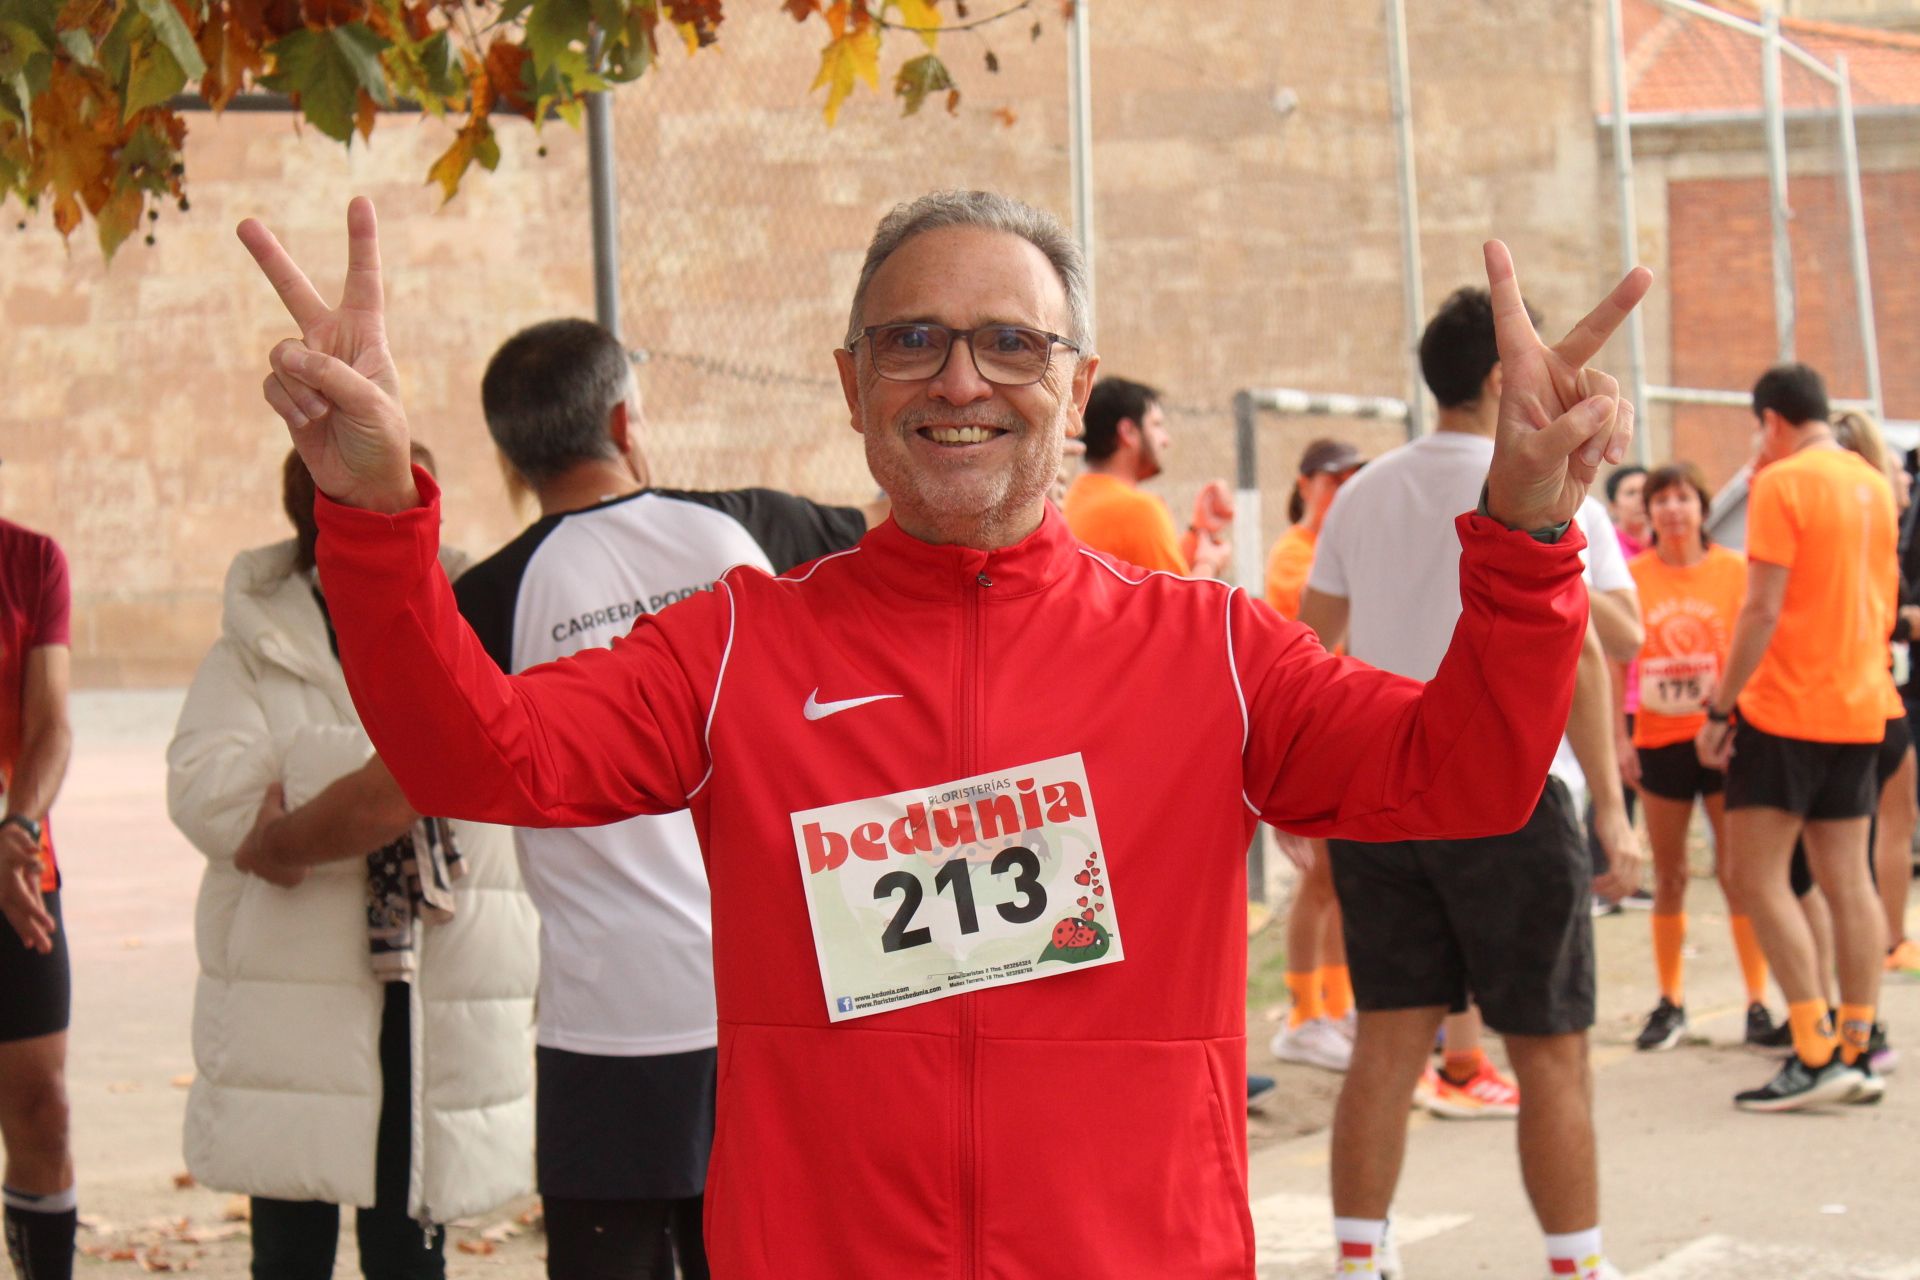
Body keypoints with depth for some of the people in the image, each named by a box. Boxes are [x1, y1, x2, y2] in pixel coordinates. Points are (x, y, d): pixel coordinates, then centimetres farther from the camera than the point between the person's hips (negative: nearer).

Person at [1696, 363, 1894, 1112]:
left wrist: (1719, 709, -14)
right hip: (1860, 709, 8)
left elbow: (1763, 608, -18)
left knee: (1760, 876, -5)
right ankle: (1857, 1051, 8)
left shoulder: (1782, 484, -12)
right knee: (1847, 881, 8)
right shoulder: (1873, 486, 12)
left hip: (1786, 711, -8)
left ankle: (1817, 1057, -11)